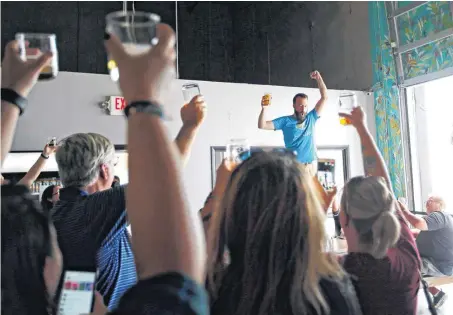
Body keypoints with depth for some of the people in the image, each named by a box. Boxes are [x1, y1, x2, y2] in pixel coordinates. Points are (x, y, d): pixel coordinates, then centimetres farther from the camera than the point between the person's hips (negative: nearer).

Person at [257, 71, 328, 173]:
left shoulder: (311, 118, 8)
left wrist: (318, 78, 1)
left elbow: (324, 98, 9)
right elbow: (262, 125, -4)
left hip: (311, 165, 3)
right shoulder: (286, 121, 0)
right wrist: (264, 109, -18)